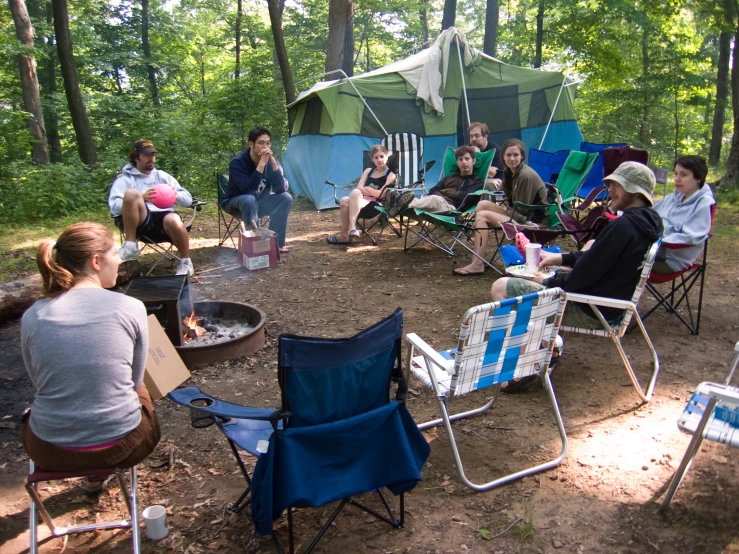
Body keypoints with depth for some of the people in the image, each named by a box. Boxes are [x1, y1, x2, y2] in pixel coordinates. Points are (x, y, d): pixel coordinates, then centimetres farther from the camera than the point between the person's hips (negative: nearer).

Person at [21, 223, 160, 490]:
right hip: (120, 447, -2)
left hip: (50, 452, 2)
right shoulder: (131, 308, -13)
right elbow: (135, 379, -2)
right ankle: (98, 474, 44)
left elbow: (39, 382, 5)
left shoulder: (32, 316, -7)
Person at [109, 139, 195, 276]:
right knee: (131, 193, -29)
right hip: (141, 222, -1)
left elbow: (188, 199, 18)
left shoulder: (162, 176, 25)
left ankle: (186, 262, -11)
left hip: (164, 220, 1)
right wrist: (141, 198, -15)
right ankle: (130, 247, -20)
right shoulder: (124, 179, 15)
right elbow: (114, 206, -2)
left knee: (174, 221, -36)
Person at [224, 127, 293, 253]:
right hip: (238, 202, -4)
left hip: (260, 202, 5)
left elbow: (281, 189, -22)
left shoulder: (270, 161, -11)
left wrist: (273, 162, -31)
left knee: (286, 198, -20)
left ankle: (275, 242, -14)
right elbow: (247, 189, -36)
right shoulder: (237, 162, -22)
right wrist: (261, 164, -37)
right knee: (249, 200, -38)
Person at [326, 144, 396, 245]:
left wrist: (367, 189, 3)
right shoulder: (368, 171, 21)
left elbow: (381, 195, -6)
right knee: (344, 201, -31)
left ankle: (351, 228, -39)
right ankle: (345, 234, -29)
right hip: (361, 201, 5)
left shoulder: (390, 175, 7)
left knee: (355, 192, -35)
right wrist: (373, 191, -6)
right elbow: (359, 188, 8)